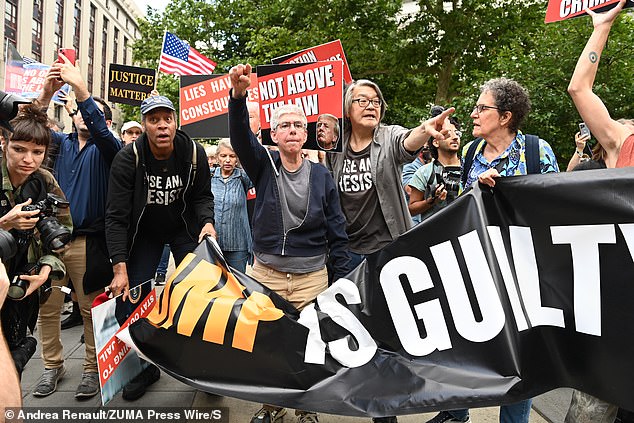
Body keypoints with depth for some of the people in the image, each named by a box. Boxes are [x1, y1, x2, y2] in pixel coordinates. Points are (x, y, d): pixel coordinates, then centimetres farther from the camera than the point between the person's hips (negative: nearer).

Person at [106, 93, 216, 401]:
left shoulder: (194, 153, -15)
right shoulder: (127, 159, -20)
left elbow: (202, 196, 0)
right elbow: (116, 216, -20)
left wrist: (206, 222, -23)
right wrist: (119, 268, -25)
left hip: (185, 230, 1)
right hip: (144, 233, 0)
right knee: (131, 297, -3)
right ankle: (144, 367, 17)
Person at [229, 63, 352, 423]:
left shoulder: (321, 175, 0)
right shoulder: (264, 165, 1)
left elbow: (337, 230, 2)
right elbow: (241, 136, -19)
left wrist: (344, 278, 0)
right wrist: (238, 95, -37)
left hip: (312, 276, 0)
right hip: (265, 272, 1)